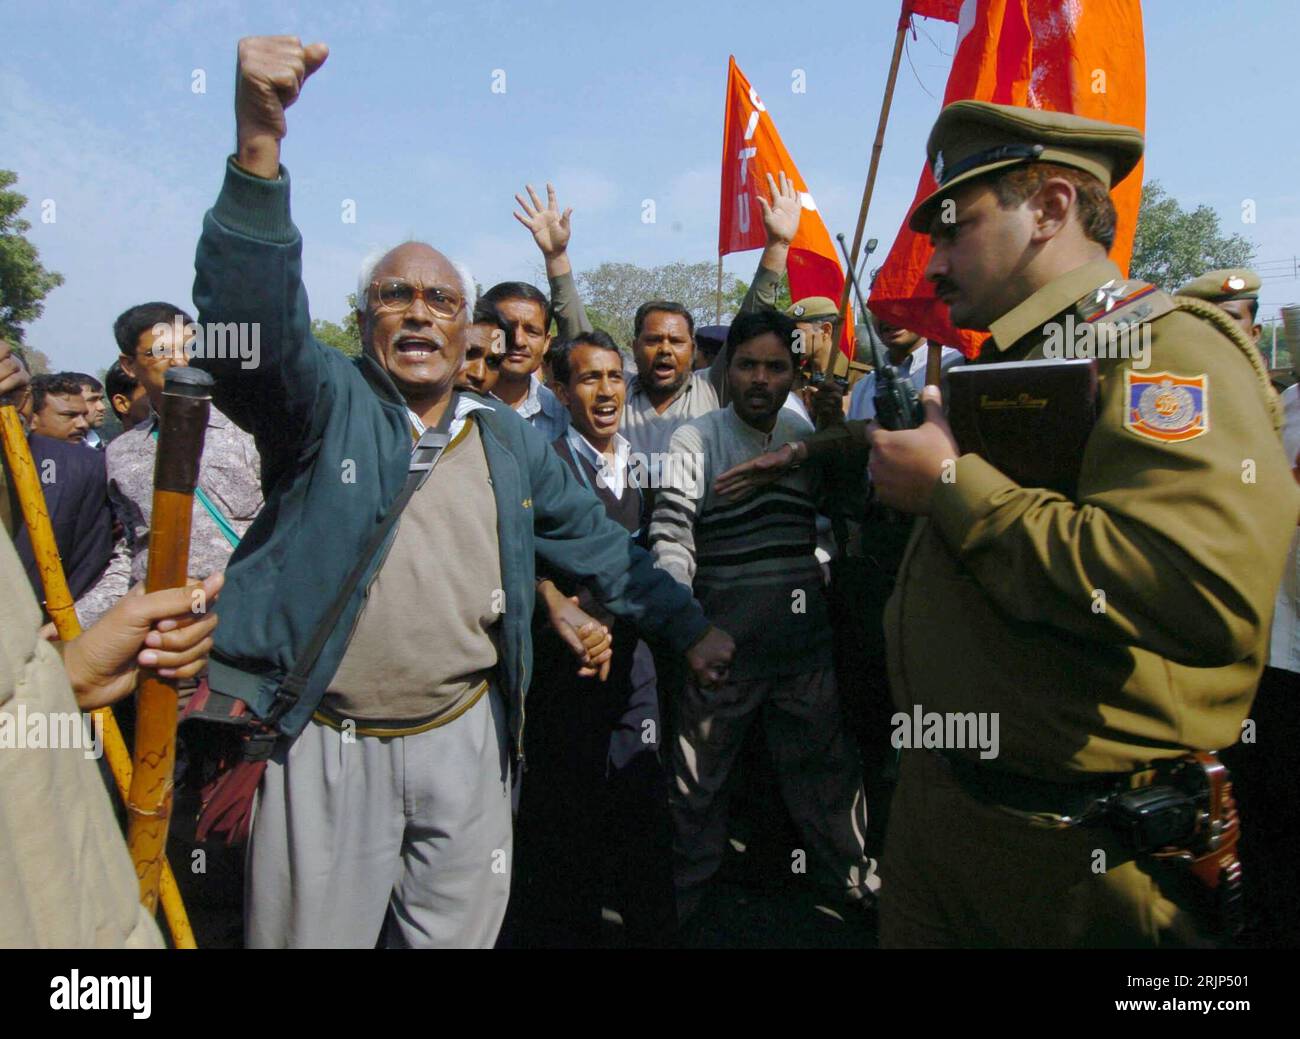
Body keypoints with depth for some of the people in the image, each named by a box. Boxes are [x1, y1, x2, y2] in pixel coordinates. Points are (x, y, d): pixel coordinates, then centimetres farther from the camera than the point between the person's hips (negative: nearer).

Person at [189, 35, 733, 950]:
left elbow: (598, 544, 13)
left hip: (465, 738, 3)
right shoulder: (322, 400, -3)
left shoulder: (507, 436, 9)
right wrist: (259, 144, -34)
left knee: (461, 933, 15)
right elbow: (249, 321, -23)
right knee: (314, 933, 12)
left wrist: (690, 625, 10)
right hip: (328, 744, -2)